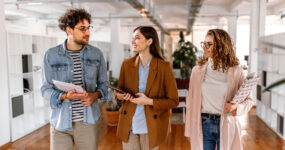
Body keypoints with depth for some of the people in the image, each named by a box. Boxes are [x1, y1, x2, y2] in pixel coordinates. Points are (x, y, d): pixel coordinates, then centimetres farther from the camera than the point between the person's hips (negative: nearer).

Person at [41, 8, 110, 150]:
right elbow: (46, 89, -1)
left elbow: (103, 83, 9)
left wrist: (95, 95, -12)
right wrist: (65, 96, -21)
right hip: (60, 121, -1)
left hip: (87, 121, 1)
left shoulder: (96, 54, 2)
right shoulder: (51, 55, -3)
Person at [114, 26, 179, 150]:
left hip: (150, 127, -2)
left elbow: (173, 101, -6)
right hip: (128, 125, 2)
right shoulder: (127, 64, -1)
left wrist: (149, 101, -19)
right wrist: (120, 96, -10)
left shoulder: (163, 67, -10)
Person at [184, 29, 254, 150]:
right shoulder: (198, 70, 0)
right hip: (203, 125, 1)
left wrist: (237, 107, -19)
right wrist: (190, 130, 2)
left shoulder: (236, 71, -5)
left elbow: (249, 99, 2)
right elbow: (192, 101, 2)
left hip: (226, 126, -1)